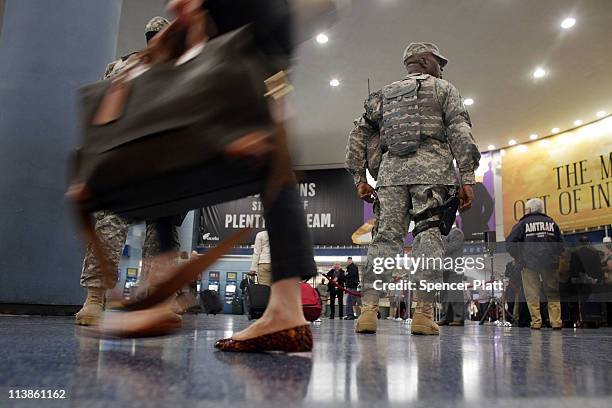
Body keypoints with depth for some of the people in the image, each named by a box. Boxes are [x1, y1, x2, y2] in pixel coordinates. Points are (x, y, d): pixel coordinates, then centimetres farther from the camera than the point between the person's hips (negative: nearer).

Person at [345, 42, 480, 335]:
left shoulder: (385, 94, 27)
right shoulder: (443, 88, 16)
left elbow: (358, 133, 19)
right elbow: (460, 131, 1)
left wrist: (359, 177, 17)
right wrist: (467, 178, -3)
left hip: (391, 170, 3)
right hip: (431, 168, -3)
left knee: (386, 236, -1)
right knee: (428, 234, -6)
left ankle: (368, 310, -9)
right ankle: (423, 313, -11)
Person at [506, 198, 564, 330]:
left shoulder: (523, 223, 1)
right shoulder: (551, 222, 12)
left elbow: (510, 243, -5)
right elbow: (561, 244, 14)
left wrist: (519, 258, 5)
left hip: (529, 263, -3)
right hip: (550, 263, 3)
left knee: (532, 294, 2)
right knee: (553, 293, 11)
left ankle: (536, 322, 0)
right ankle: (556, 322, 8)